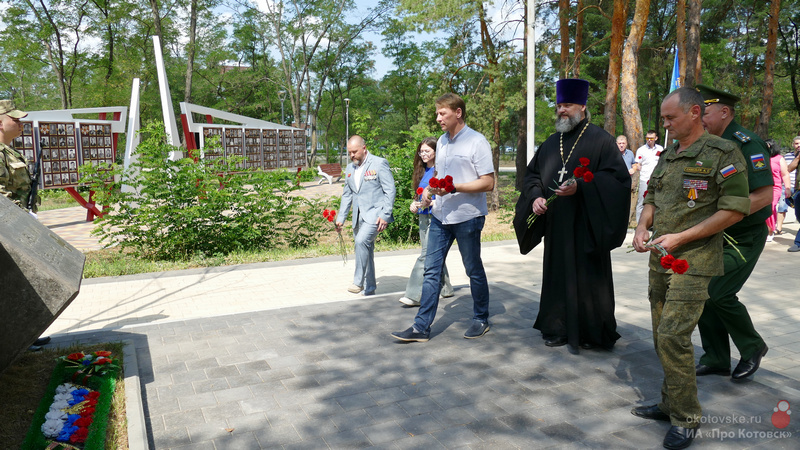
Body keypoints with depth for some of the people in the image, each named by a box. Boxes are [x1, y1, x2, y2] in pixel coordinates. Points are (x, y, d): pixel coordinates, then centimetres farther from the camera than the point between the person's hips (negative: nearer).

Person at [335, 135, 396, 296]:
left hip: (375, 214, -7)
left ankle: (359, 281, -17)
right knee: (365, 248, 9)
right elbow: (347, 195, 21)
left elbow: (390, 191, -7)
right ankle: (369, 288, 19)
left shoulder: (379, 163, -4)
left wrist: (385, 215, -15)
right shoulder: (350, 168, 16)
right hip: (359, 216, 7)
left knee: (362, 240, -26)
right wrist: (340, 218, 13)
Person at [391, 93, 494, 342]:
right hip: (440, 216, 7)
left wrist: (453, 188, -23)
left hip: (467, 216, -7)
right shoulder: (442, 142, 13)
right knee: (431, 270, 4)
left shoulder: (476, 141, -10)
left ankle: (481, 319, 26)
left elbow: (488, 183, -15)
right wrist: (429, 189, 5)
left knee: (474, 270, 8)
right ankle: (422, 326, 9)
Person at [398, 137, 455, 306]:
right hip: (423, 217, 8)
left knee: (427, 255, -11)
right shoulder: (421, 171, 14)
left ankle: (414, 295, -13)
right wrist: (414, 205, 5)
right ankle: (445, 288, 26)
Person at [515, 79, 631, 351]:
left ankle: (592, 332, 15)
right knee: (558, 276, 9)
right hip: (556, 226, 6)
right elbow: (532, 174, 17)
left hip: (585, 226, -5)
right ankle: (559, 329, 21)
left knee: (587, 277, 1)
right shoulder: (551, 143, 15)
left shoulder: (599, 139, -3)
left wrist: (580, 187, -22)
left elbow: (617, 176, -11)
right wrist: (535, 196, -3)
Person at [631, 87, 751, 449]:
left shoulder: (722, 153, -8)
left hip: (693, 261, -7)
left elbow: (735, 208, -13)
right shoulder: (667, 155, 14)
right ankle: (671, 403, 27)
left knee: (673, 336, -12)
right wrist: (642, 226, 1)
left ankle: (685, 420, 2)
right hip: (660, 258, 8)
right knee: (663, 335, 13)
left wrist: (681, 237, -17)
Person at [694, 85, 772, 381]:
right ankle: (716, 360, 19)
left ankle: (753, 348, 14)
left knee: (718, 293, -13)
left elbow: (763, 195, -23)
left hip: (743, 238, -8)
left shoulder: (745, 143, -17)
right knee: (702, 293, 5)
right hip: (713, 236, 8)